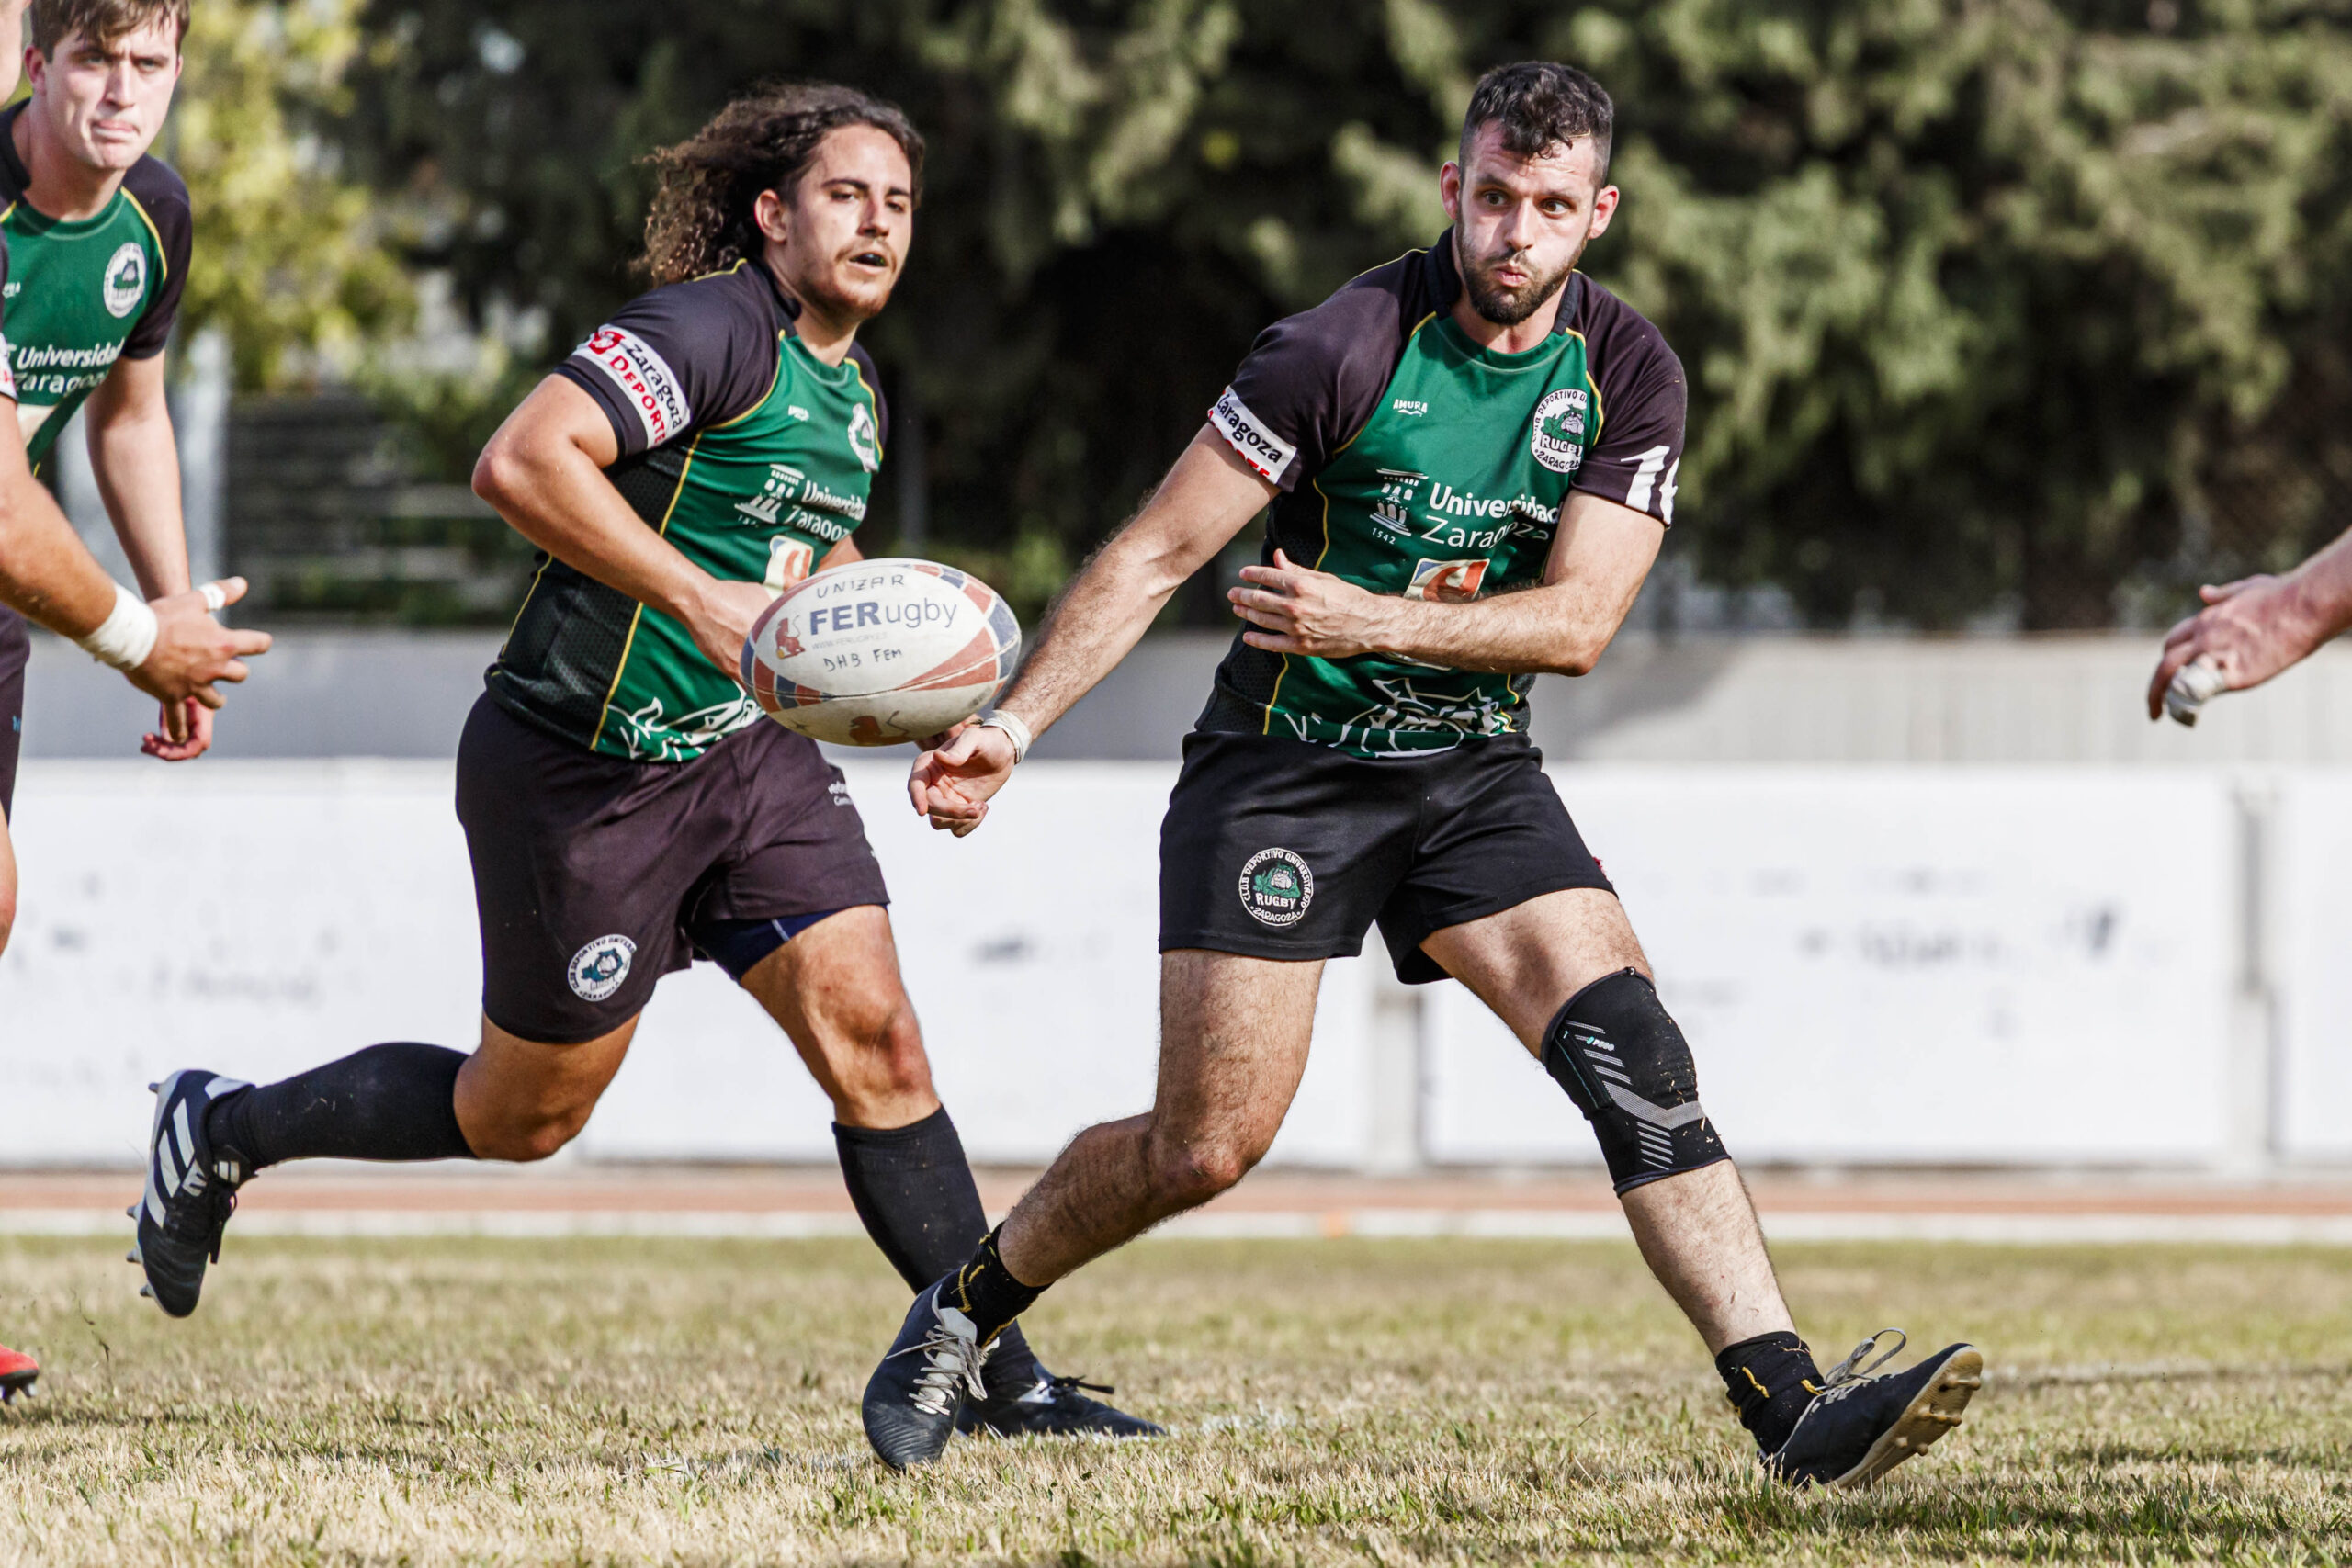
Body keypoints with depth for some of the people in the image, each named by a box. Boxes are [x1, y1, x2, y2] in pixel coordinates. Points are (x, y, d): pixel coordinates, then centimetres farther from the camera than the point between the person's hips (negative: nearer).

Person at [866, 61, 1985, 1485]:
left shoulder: (1629, 376, -5)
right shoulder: (1344, 347, -16)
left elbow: (1578, 622, -12)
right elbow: (1158, 555, -10)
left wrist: (1375, 620, -25)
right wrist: (1012, 728, -16)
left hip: (1474, 769, 3)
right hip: (1283, 765, -3)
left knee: (1637, 1058, -15)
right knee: (1206, 1146, -6)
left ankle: (1794, 1409, -21)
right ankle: (962, 1314, 21)